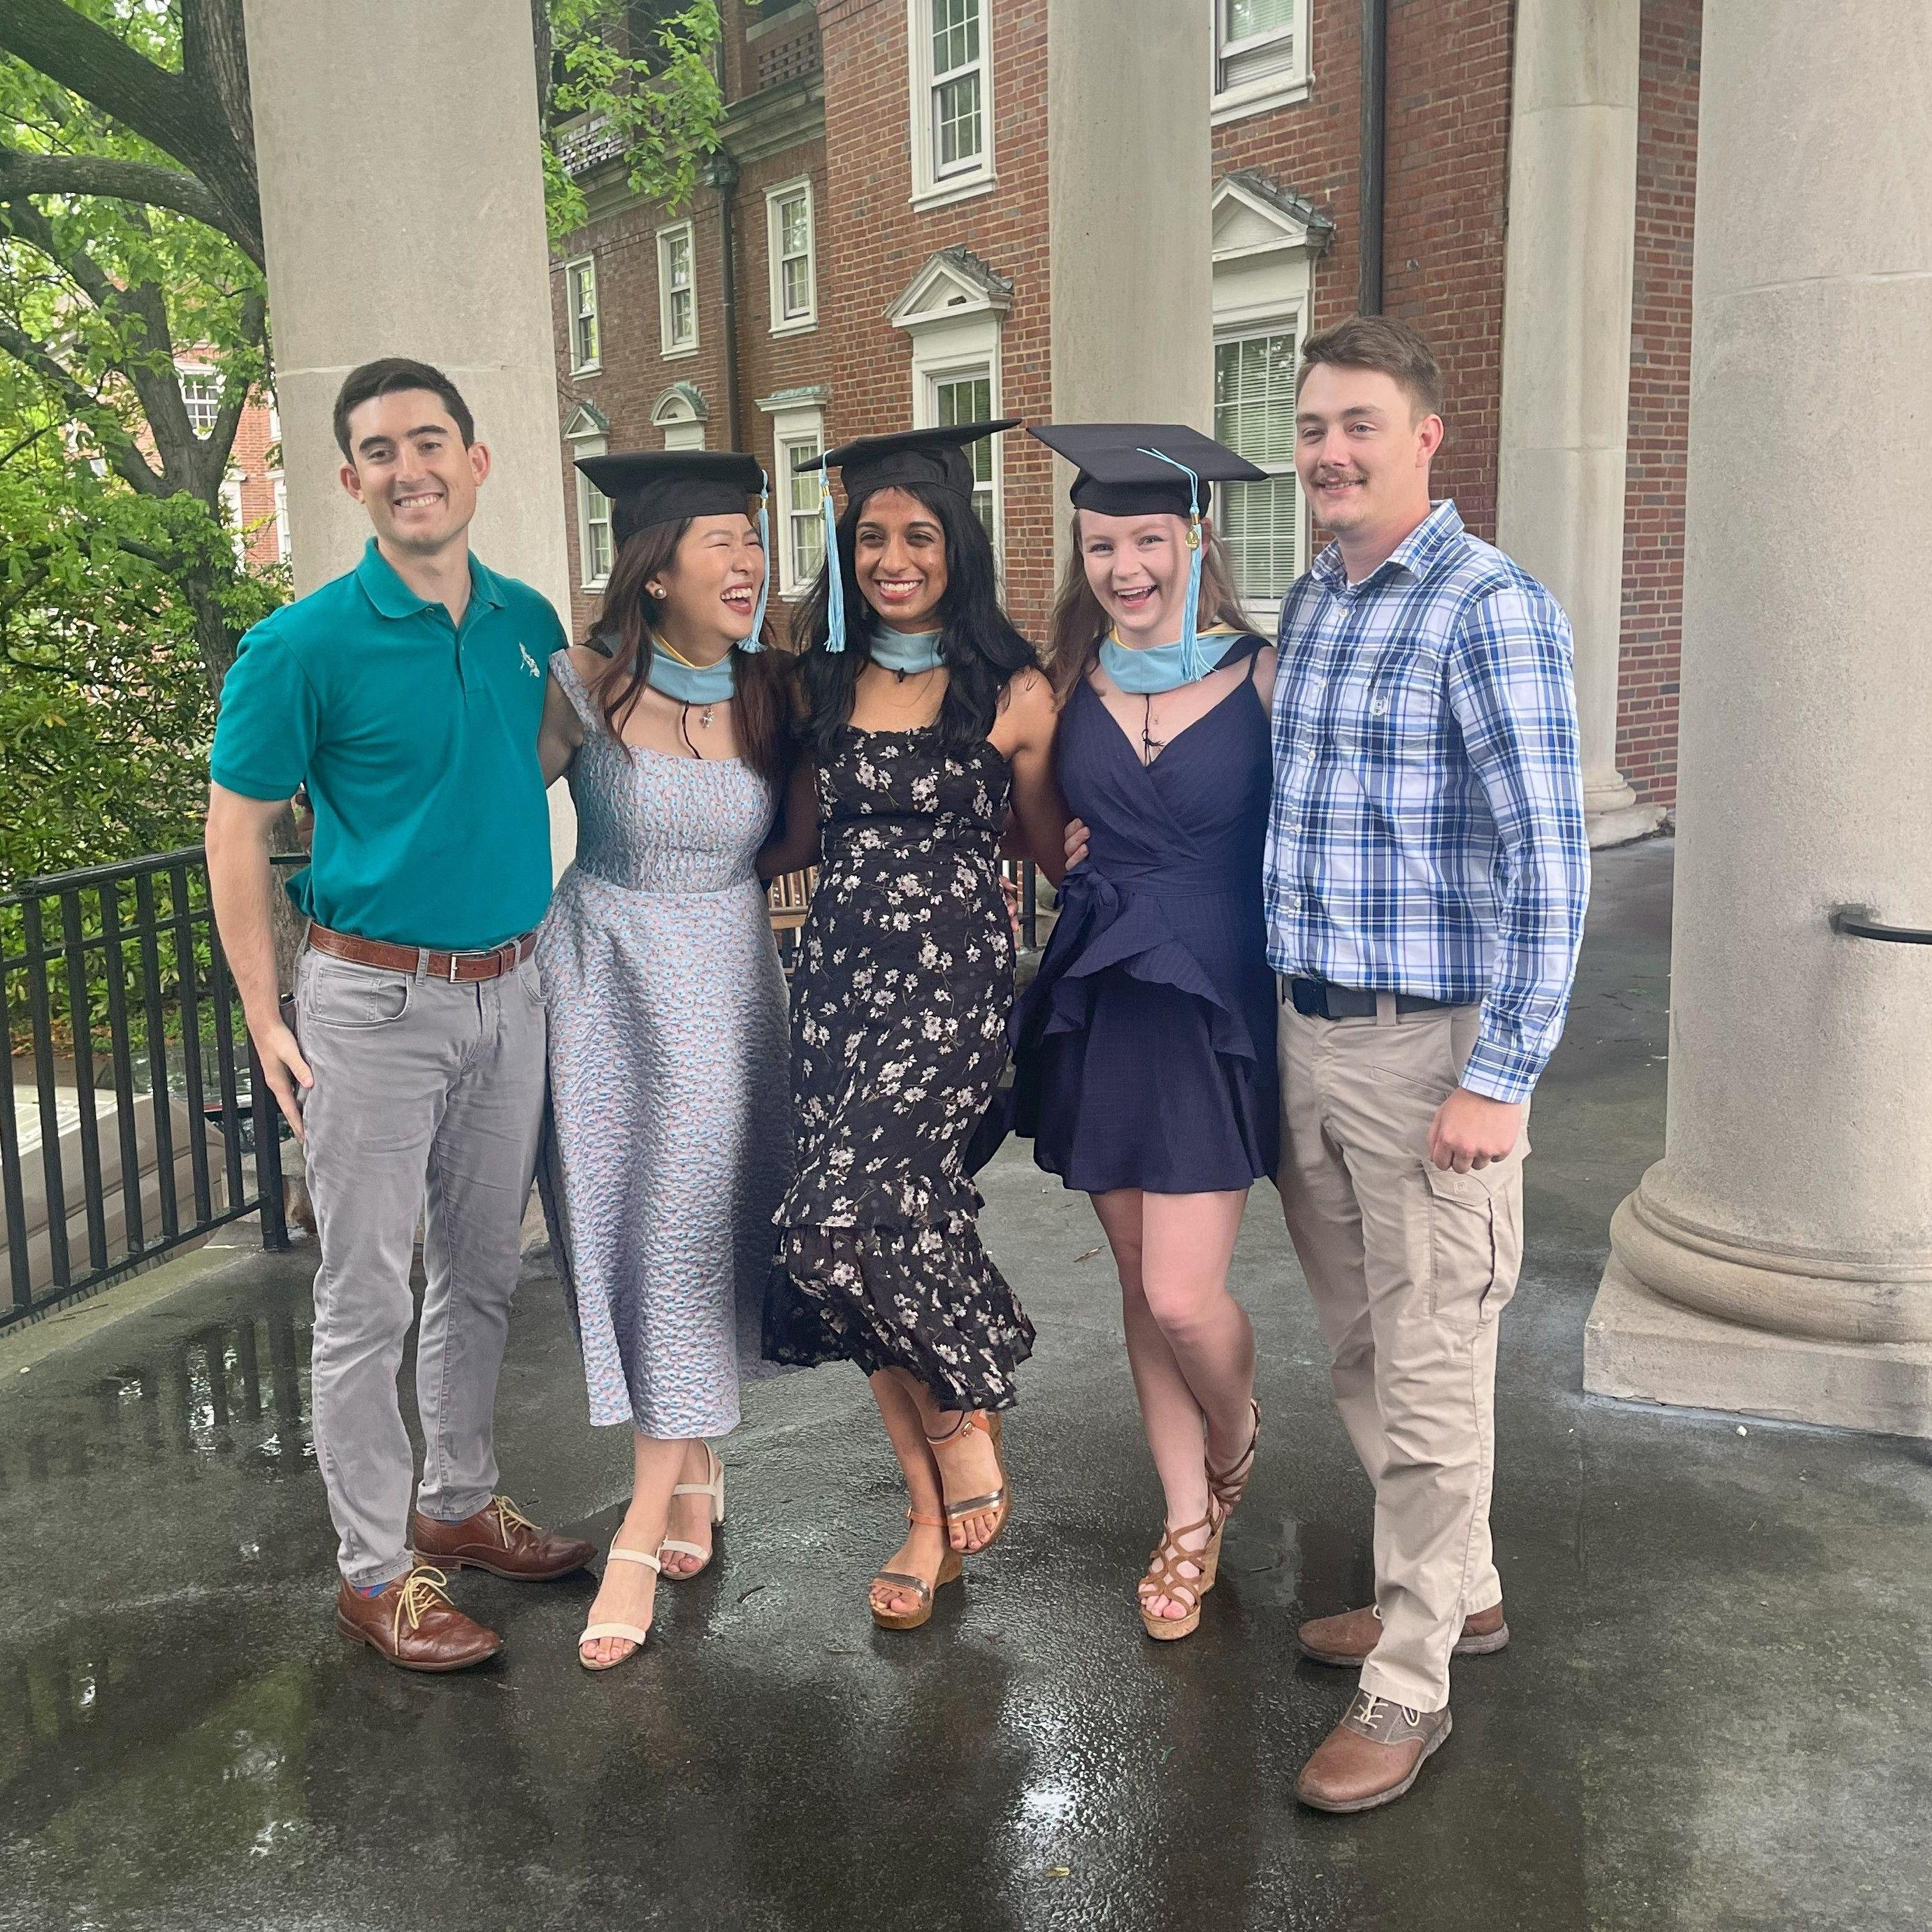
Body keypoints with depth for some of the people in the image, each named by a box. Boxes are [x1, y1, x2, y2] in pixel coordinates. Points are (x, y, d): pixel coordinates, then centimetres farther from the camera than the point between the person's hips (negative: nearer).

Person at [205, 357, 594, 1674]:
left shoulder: (529, 624, 4)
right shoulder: (305, 646, -11)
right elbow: (237, 834, -6)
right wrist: (267, 1021, -11)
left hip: (511, 994, 5)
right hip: (374, 1002, -5)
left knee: (484, 1273, 16)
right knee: (367, 1300, 3)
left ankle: (459, 1503, 35)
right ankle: (378, 1570, 17)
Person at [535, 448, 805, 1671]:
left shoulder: (772, 695, 0)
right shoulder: (584, 688, -8)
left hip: (725, 982, 1)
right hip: (606, 978, -1)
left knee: (693, 1233, 1)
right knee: (633, 1232, 4)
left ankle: (648, 1525, 11)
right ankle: (693, 1467, 25)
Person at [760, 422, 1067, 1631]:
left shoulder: (1011, 693, -1)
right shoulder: (822, 683, 12)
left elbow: (1058, 851, 7)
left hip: (955, 984, -5)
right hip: (839, 978, 5)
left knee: (842, 1220, -21)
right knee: (877, 1239, 4)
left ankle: (967, 1416, 7)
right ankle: (936, 1514, 20)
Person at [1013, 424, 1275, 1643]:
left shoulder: (1263, 675, -6)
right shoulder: (1073, 681, 5)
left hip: (1215, 1006, -4)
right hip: (1097, 1008, 4)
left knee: (1183, 1297, -7)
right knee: (1141, 1278, 11)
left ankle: (1237, 1433, 28)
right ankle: (1190, 1518, 29)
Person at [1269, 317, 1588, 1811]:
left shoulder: (1490, 609, -13)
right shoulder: (1309, 605, 12)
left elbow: (1547, 860, -17)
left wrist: (1499, 1080, -19)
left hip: (1429, 1048, -8)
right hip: (1307, 1031, 8)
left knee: (1429, 1370, 2)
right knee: (1361, 1350, 18)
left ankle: (1413, 1684, 16)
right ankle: (1456, 1588, 36)